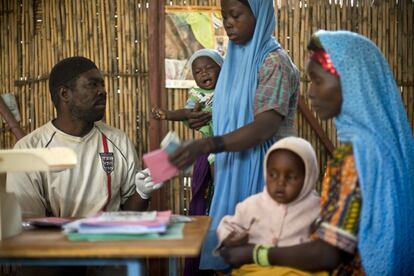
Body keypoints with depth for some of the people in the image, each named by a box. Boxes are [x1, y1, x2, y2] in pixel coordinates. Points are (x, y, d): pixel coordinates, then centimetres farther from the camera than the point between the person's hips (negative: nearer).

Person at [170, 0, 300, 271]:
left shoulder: (274, 61, -13)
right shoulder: (237, 59, 11)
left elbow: (266, 126, -24)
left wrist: (206, 145, -35)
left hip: (263, 173, -7)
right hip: (234, 172, 7)